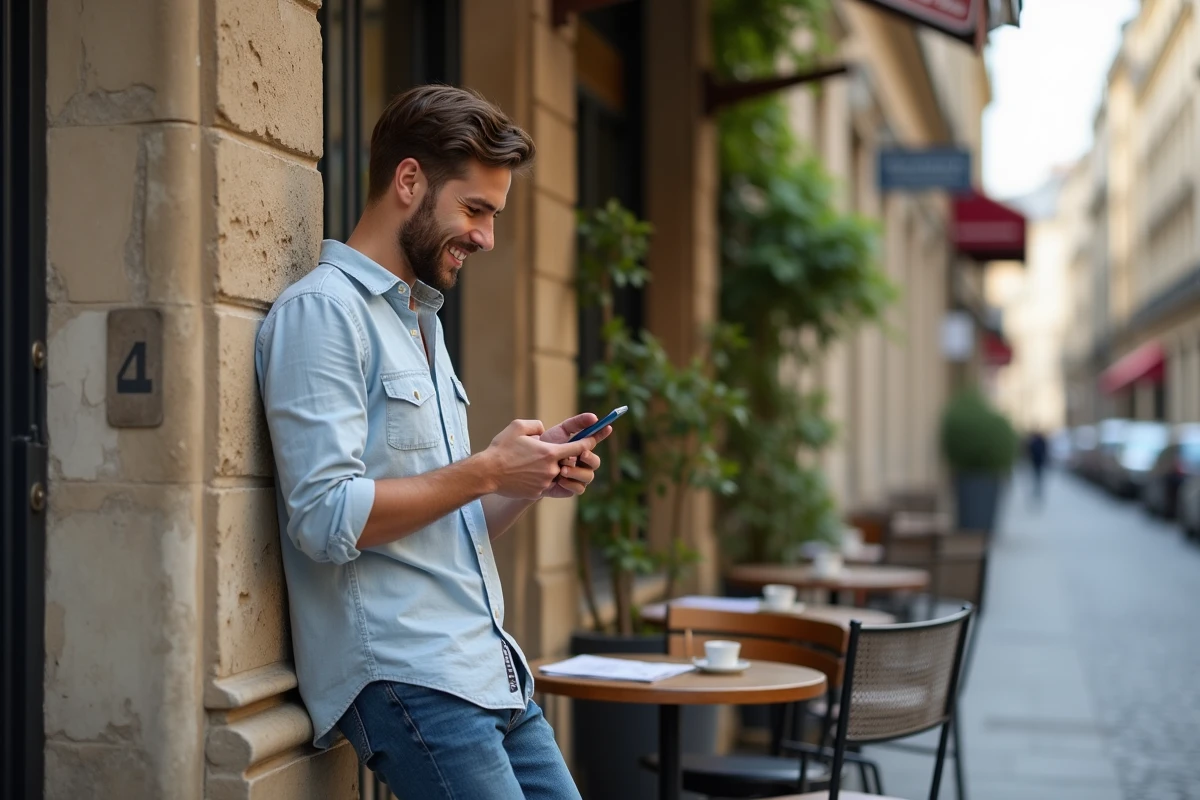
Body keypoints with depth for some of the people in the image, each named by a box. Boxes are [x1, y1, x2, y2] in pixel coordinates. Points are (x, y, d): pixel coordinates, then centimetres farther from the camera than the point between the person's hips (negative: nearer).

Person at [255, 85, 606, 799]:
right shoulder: (323, 310, -8)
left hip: (491, 672, 9)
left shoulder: (424, 322, 21)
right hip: (406, 679, -9)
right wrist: (487, 470, -13)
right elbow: (327, 518, -19)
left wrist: (535, 478, 4)